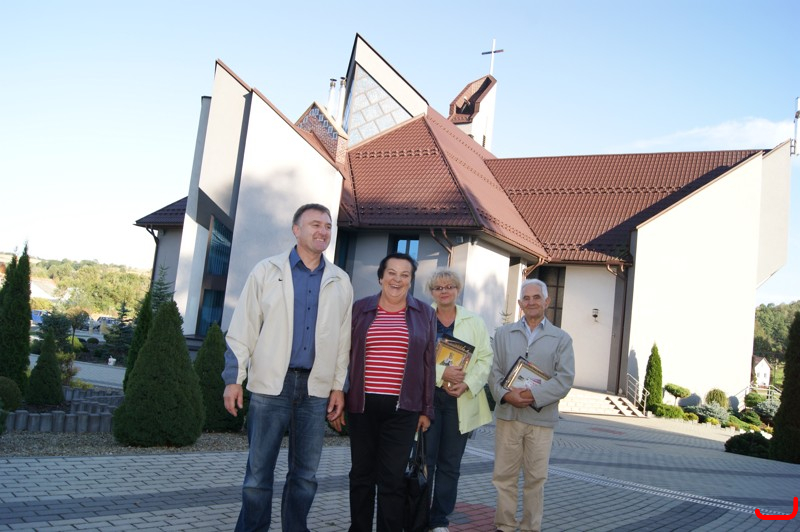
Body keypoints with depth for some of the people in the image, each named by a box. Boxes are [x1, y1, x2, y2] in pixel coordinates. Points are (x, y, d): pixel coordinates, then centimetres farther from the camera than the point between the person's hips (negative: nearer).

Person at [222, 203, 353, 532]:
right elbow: (243, 329, 0)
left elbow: (343, 338, 10)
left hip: (316, 389, 3)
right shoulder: (267, 271, 3)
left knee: (305, 473, 10)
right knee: (259, 471, 2)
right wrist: (234, 378, -5)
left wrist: (339, 386, 6)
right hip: (270, 385, -2)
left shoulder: (340, 282, 10)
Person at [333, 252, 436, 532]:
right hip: (362, 404, 1)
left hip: (402, 408, -1)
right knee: (361, 474, 9)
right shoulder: (360, 309, 6)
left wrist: (426, 409, 4)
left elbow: (428, 364, 7)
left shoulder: (424, 314, 6)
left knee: (392, 479, -1)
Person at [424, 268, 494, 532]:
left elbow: (485, 358, 4)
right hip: (426, 398, -2)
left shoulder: (475, 322, 10)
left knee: (450, 463, 7)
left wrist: (468, 384, -11)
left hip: (461, 401, 2)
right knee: (425, 460, -2)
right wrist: (441, 374, -17)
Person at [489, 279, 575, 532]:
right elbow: (494, 370, 4)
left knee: (536, 478, 6)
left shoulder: (561, 339, 6)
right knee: (504, 476, 5)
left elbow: (564, 379, -4)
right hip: (507, 414, 1)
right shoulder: (503, 333, 11)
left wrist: (533, 395, -16)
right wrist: (505, 394, -15)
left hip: (541, 418, -1)